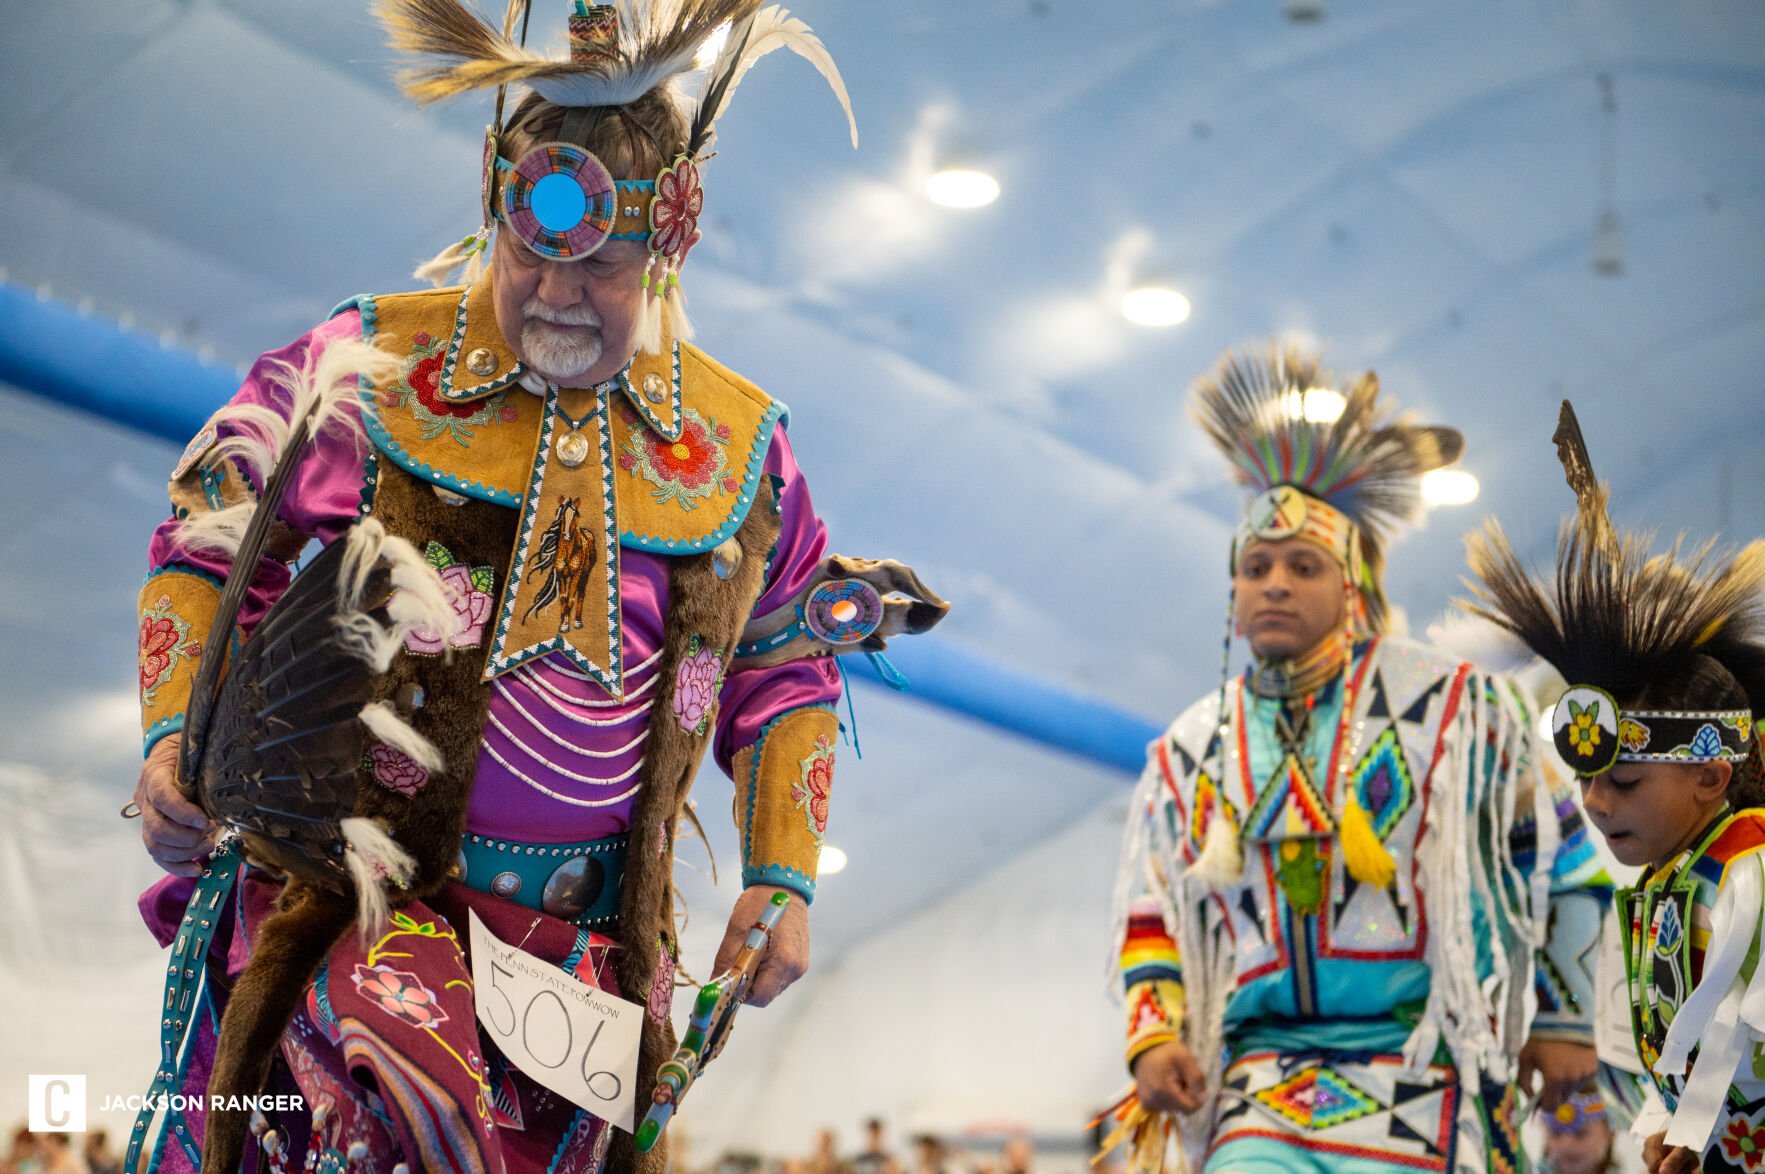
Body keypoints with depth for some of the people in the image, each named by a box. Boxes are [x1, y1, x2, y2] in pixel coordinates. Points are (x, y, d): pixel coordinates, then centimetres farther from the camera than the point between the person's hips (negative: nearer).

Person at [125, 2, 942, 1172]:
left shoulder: (738, 442, 7)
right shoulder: (376, 367, -1)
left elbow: (783, 677, 16)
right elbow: (213, 543, 7)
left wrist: (783, 879, 8)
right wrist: (175, 737, -8)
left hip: (587, 934, 4)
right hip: (361, 881, -3)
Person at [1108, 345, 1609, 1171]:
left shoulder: (1452, 707, 2)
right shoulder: (1188, 752, 10)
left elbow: (1563, 857, 10)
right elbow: (1151, 916, 17)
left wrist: (1564, 1018, 11)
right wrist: (1154, 1035, 1)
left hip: (1419, 1053, -2)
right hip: (1261, 1066, 2)